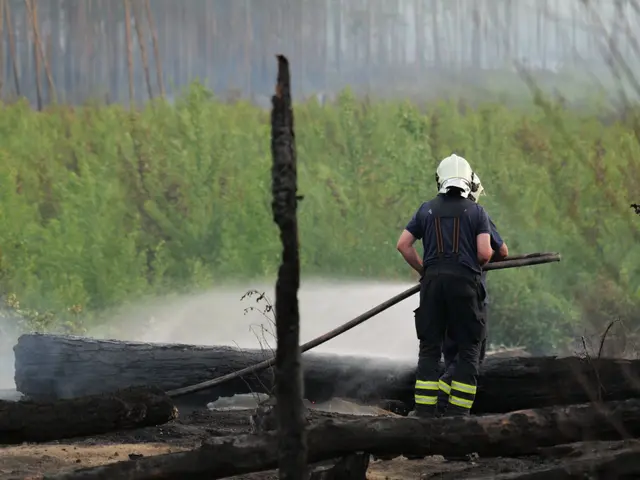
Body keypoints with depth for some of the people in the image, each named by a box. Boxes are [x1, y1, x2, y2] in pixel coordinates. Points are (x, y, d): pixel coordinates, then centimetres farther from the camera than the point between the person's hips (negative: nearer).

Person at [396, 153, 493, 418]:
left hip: (433, 280, 3)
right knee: (468, 349, 5)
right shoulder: (476, 211, 3)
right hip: (465, 282, -2)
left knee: (429, 348, 8)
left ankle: (424, 411, 1)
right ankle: (458, 412, -2)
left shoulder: (427, 209, 11)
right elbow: (485, 252, -7)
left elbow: (403, 244, 5)